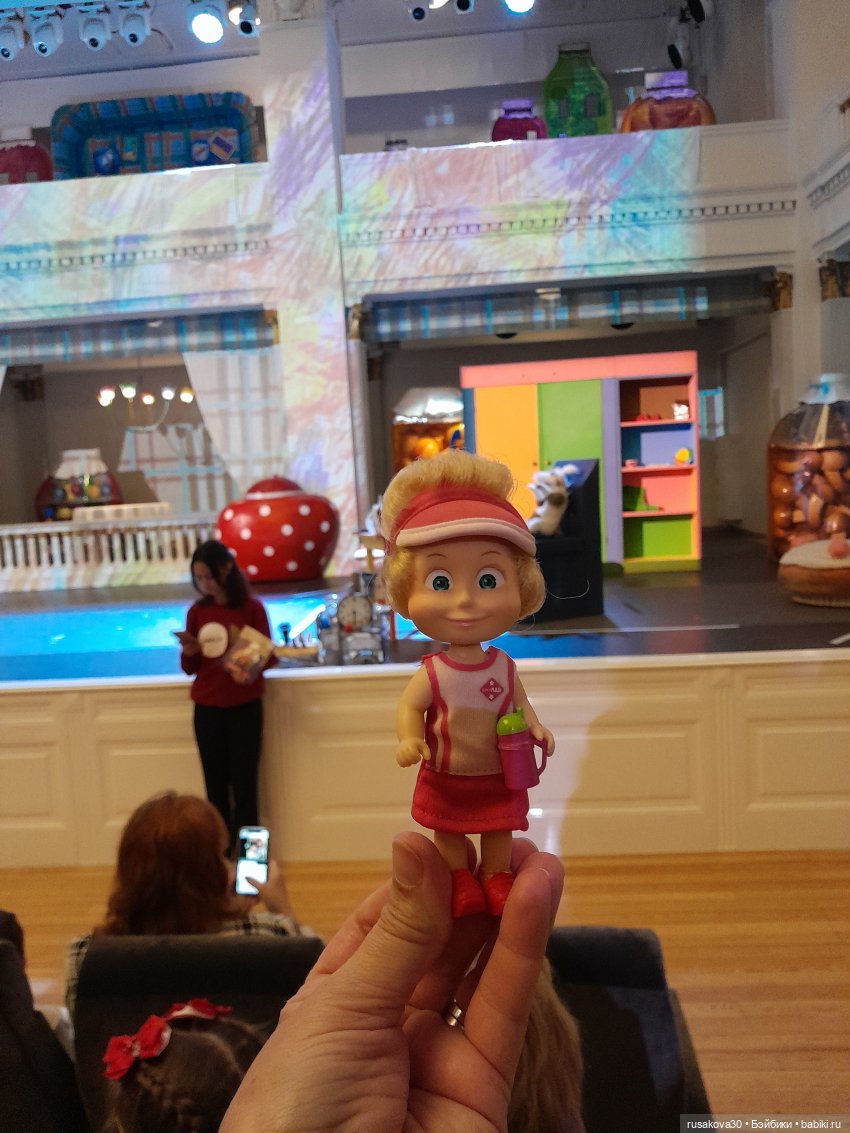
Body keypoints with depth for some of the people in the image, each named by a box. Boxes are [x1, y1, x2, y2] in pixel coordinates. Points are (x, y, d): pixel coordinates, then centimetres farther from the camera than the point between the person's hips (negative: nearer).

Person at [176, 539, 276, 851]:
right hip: (207, 710, 3)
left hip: (245, 709, -3)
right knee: (215, 787, 8)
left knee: (244, 786, 2)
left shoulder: (252, 608, -7)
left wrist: (250, 670, -23)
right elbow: (189, 669, 5)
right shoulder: (197, 611, 2)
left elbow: (268, 656, -3)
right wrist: (189, 652, -17)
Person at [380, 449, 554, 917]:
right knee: (448, 834, 17)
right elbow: (409, 707, -18)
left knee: (499, 832, 18)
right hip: (445, 780, -1)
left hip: (498, 777, 2)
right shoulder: (431, 673, -20)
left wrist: (534, 726, -15)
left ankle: (495, 878, 40)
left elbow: (519, 702, 1)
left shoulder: (504, 667, -12)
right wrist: (409, 739, -36)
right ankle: (461, 881, 39)